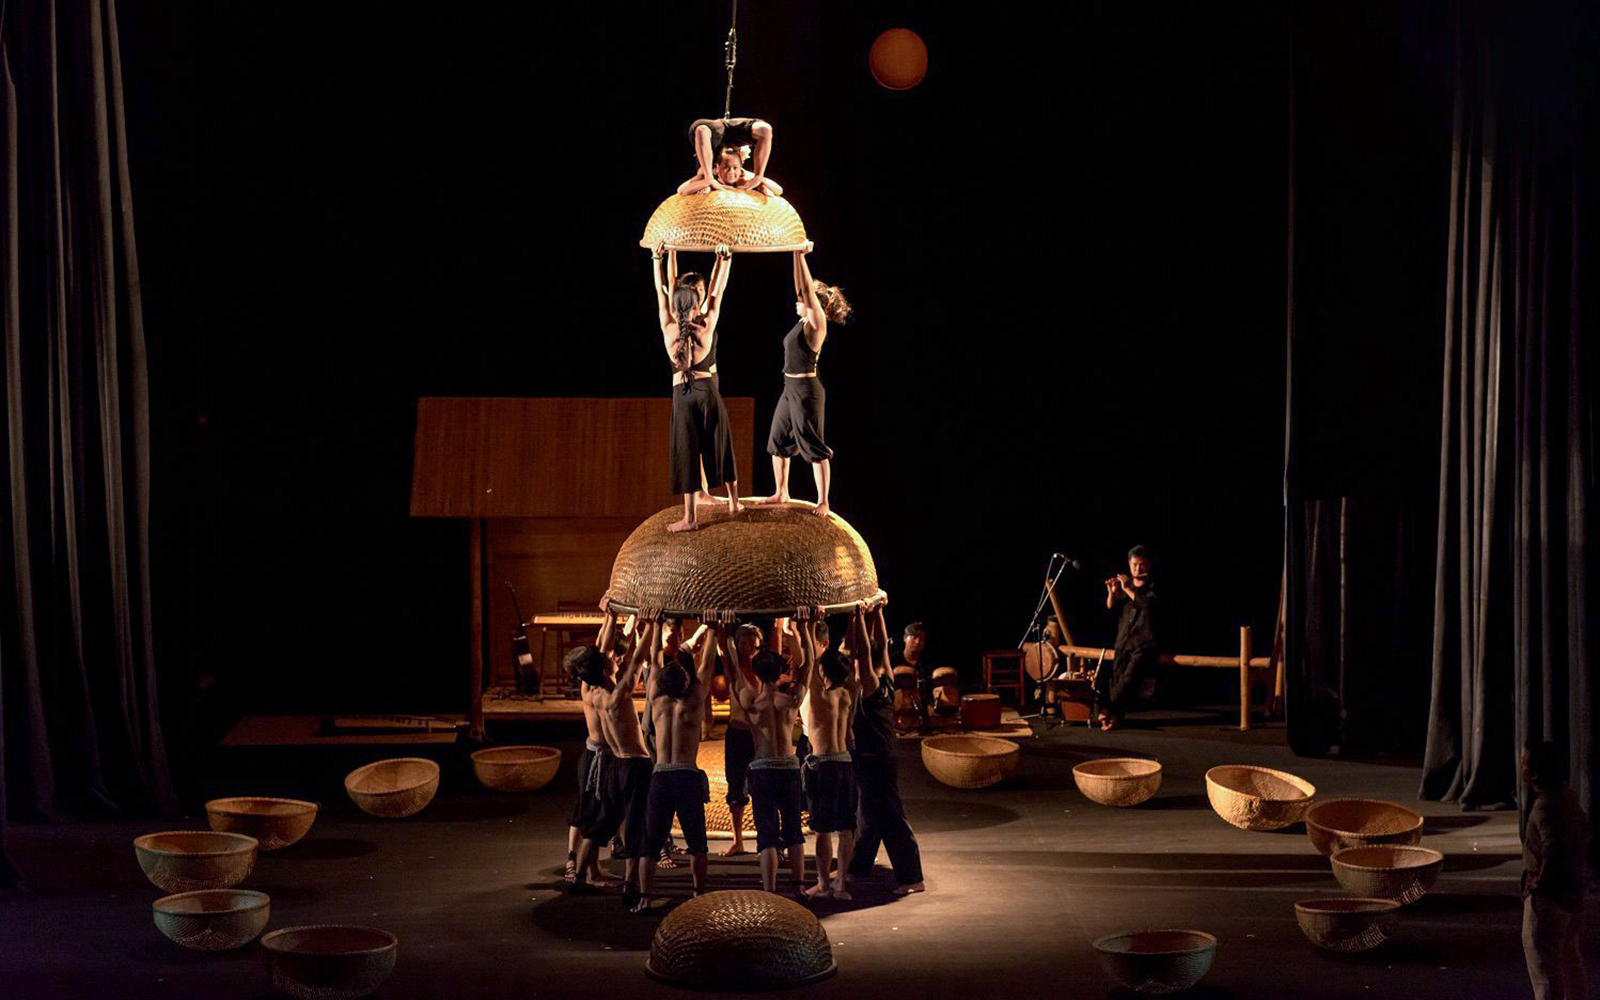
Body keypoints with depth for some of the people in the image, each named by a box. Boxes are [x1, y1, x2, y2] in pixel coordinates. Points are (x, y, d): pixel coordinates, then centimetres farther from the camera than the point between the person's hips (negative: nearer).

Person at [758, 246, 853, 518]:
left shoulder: (816, 322, -12)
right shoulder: (804, 321, 9)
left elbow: (808, 289, -19)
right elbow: (802, 288, 12)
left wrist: (801, 255, -17)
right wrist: (797, 256, 7)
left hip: (806, 390, -9)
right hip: (790, 388, 10)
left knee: (814, 448, -5)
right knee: (778, 441, 15)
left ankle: (823, 502, 0)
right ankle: (781, 493, 26)